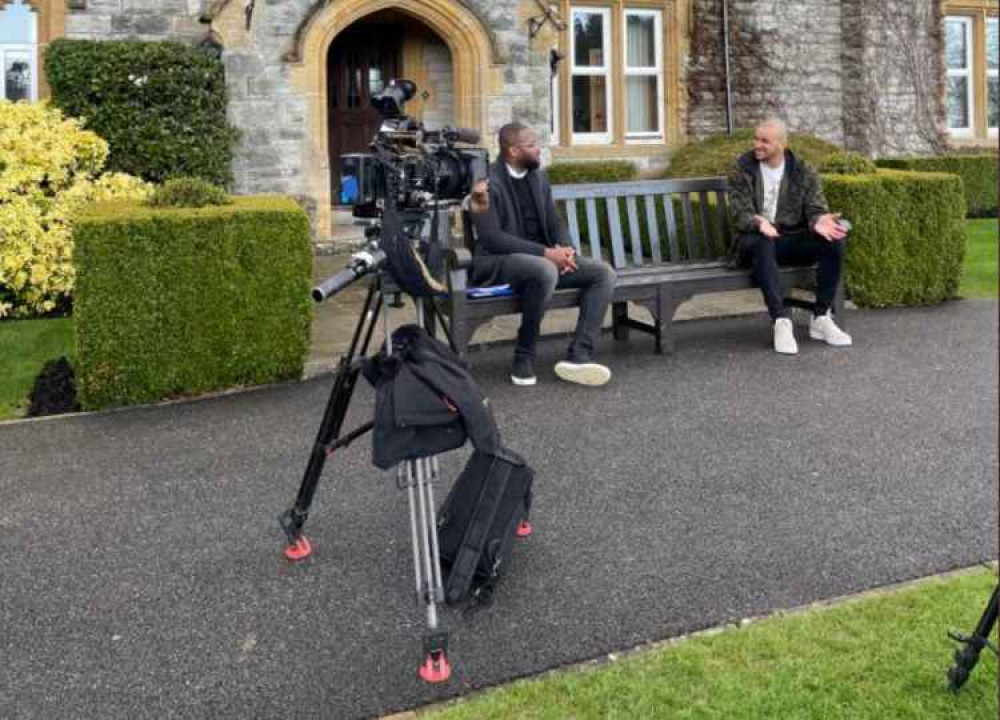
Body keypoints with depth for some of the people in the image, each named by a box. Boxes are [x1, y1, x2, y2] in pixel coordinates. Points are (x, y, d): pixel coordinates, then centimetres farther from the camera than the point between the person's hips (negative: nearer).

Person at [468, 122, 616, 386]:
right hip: (496, 262, -8)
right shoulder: (487, 183, -12)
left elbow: (554, 222, 15)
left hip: (541, 259, 8)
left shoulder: (538, 178, 11)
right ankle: (524, 356, -22)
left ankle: (579, 355, -21)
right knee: (545, 271, -39)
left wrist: (565, 248, -9)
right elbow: (492, 238, -21)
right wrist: (545, 253, -24)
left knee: (604, 273, -10)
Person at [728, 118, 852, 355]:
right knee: (763, 243, -39)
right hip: (756, 238, -3)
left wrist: (818, 221, -29)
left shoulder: (803, 172, 6)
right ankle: (781, 322, -40)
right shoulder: (742, 169, -1)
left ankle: (821, 319, -16)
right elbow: (739, 213, -10)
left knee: (834, 241, -24)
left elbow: (815, 208, -3)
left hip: (792, 240, 3)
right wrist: (758, 223, -34)